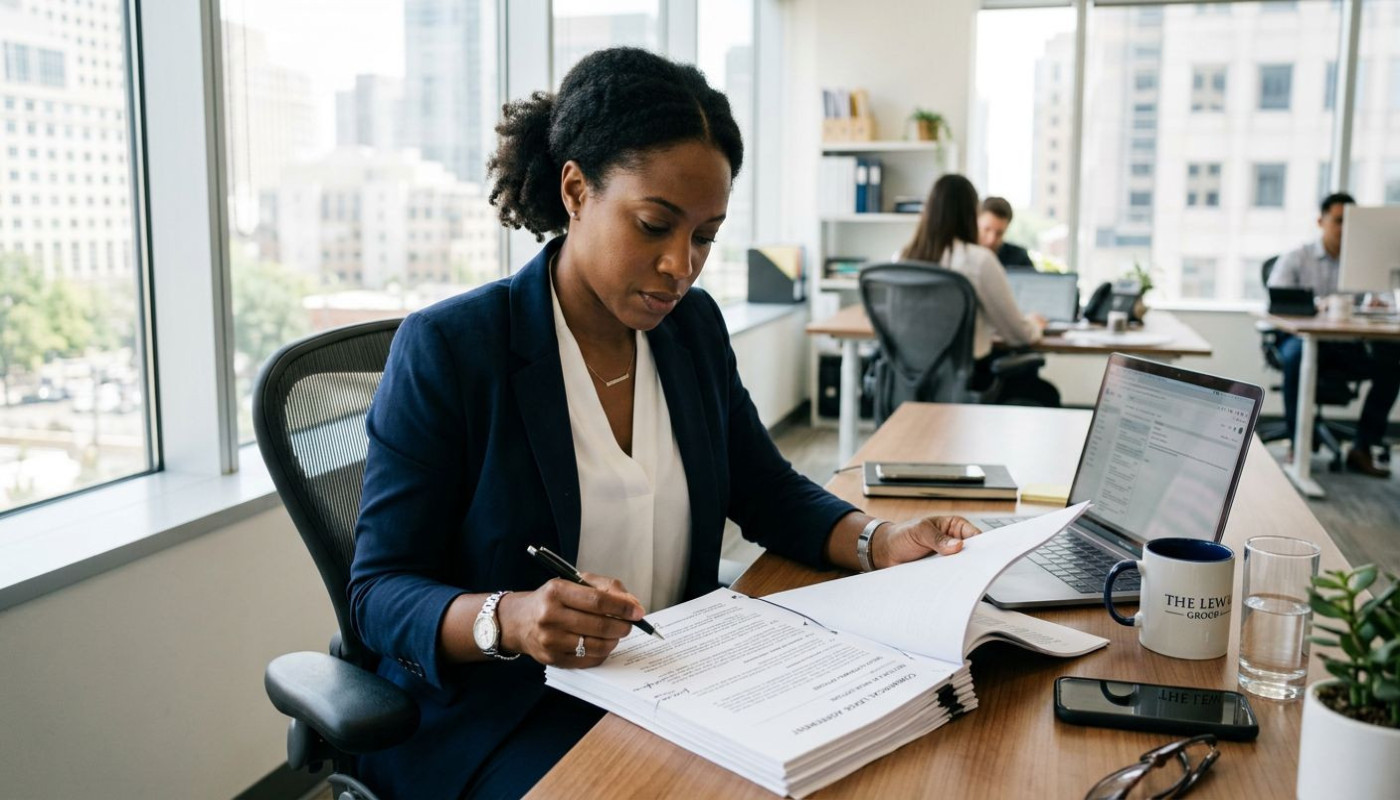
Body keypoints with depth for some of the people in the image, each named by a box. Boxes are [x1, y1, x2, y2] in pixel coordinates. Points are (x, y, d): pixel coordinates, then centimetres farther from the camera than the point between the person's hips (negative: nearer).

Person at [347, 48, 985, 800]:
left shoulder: (694, 326, 4)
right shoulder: (446, 349, -14)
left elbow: (769, 491, 13)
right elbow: (381, 593, -13)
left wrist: (878, 540, -7)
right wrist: (507, 621, -34)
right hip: (494, 712, -5)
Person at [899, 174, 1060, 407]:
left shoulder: (902, 257, -2)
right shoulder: (978, 260, -18)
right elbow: (1017, 335, -7)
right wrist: (1034, 325, 17)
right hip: (966, 380, -6)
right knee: (1047, 394, 22)